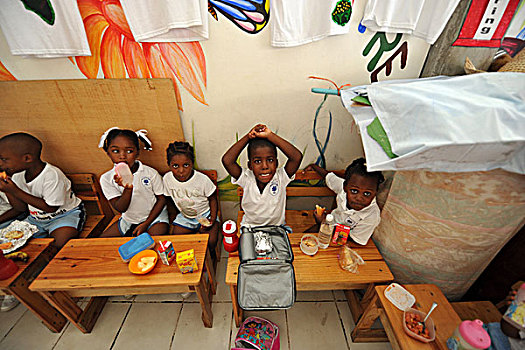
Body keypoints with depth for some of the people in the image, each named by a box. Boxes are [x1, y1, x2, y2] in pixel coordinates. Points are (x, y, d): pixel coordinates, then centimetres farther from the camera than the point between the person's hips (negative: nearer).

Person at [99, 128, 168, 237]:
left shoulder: (151, 173, -16)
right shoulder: (106, 178, -9)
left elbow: (162, 199, -7)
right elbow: (120, 208, -12)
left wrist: (146, 224, -12)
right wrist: (128, 189, -32)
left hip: (154, 216, -3)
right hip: (128, 220, 4)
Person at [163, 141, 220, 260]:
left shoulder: (202, 179, -22)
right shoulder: (167, 179, -12)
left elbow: (212, 199, -9)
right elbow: (170, 199, 6)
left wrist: (213, 219, -17)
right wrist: (173, 215, 2)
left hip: (205, 214, -3)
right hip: (184, 216, 4)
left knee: (211, 241, -19)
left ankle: (211, 252, 17)